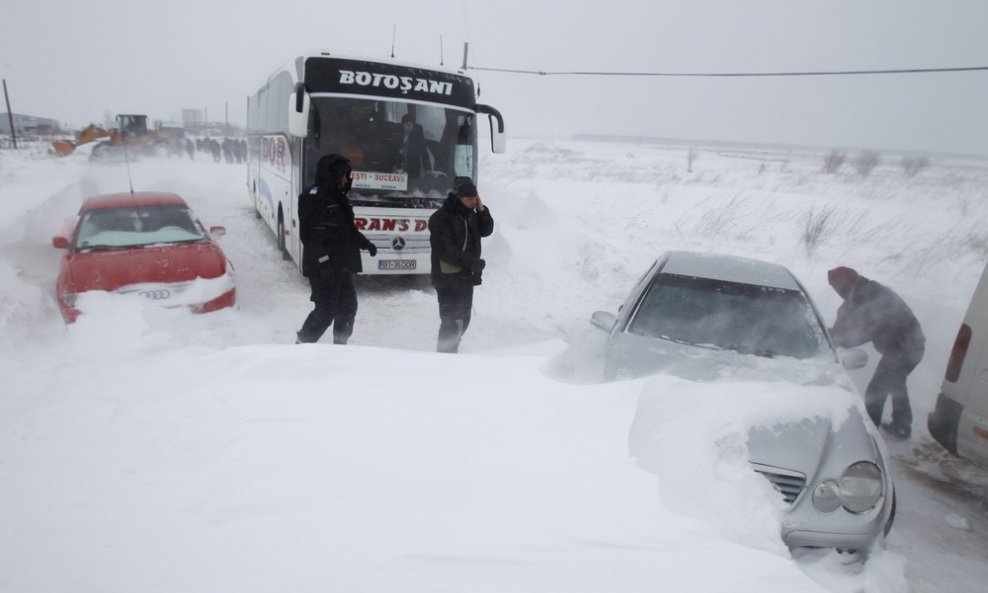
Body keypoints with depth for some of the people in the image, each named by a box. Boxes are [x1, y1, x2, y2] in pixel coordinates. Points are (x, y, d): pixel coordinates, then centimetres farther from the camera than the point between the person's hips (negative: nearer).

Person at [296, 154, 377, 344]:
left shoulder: (338, 198, 16)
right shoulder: (313, 198, -12)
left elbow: (348, 229, 26)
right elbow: (309, 234, -20)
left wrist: (365, 243, 18)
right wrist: (323, 260, -24)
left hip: (342, 266, 9)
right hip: (322, 268, -9)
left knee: (348, 306, 13)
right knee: (325, 310, -7)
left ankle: (340, 345, 27)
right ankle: (302, 345, 7)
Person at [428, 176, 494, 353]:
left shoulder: (470, 214, 10)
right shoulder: (441, 218, -16)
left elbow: (486, 231, 14)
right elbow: (444, 250, -22)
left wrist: (482, 210, -1)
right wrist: (472, 262, -26)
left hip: (467, 277, 9)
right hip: (449, 279, -9)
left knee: (463, 320, 17)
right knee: (452, 322, -9)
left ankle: (449, 352, 32)